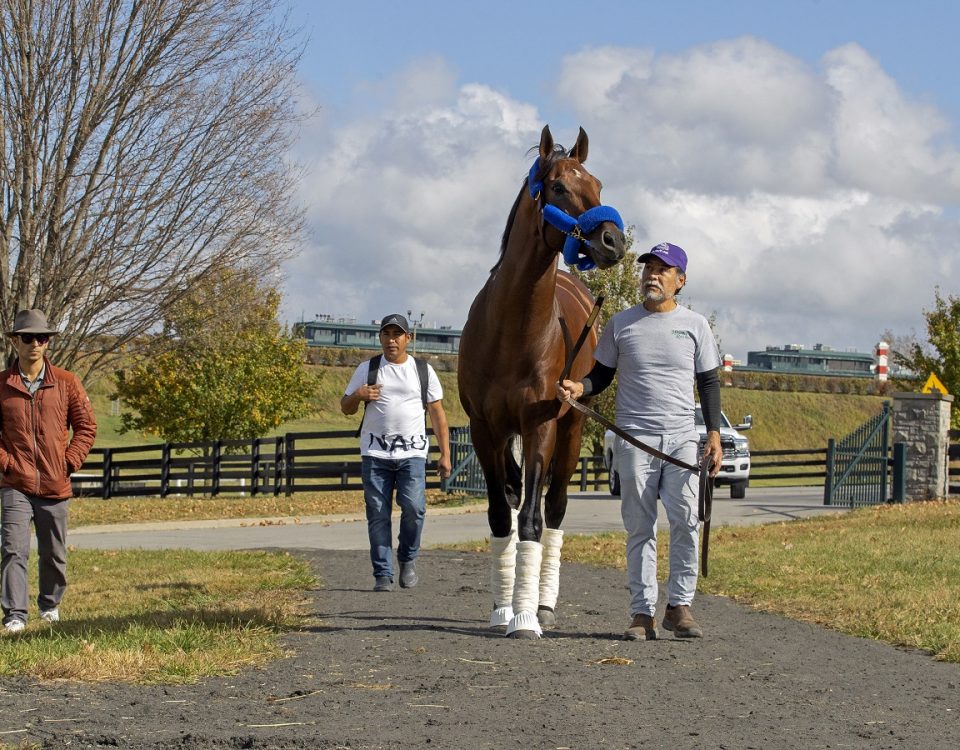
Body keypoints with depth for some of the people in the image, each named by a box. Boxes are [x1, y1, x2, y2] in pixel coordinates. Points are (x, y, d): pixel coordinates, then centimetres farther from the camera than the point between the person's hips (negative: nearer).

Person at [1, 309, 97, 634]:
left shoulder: (66, 383, 2)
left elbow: (86, 426, 6)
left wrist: (70, 462, -2)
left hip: (55, 485, 2)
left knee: (54, 554, 13)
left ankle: (50, 604, 34)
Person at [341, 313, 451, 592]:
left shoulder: (423, 371, 11)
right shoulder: (367, 369, 10)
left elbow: (437, 413, 11)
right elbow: (346, 408, 14)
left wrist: (445, 454, 4)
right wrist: (358, 396, -9)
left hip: (412, 453, -1)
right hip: (375, 454, 1)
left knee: (413, 507, -15)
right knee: (378, 514, -3)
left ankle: (408, 559, 10)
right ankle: (383, 575, 2)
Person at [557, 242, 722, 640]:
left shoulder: (695, 324, 6)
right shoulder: (621, 324, 6)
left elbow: (708, 382, 9)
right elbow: (602, 374, 11)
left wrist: (714, 435, 0)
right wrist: (579, 388, -11)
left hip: (682, 438, 0)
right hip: (634, 439, 0)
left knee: (686, 521, -8)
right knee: (639, 526, 1)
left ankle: (679, 606, 2)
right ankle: (643, 612, 3)